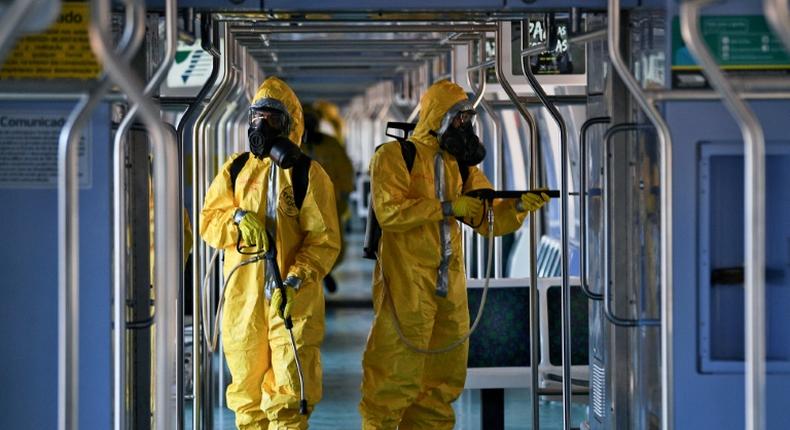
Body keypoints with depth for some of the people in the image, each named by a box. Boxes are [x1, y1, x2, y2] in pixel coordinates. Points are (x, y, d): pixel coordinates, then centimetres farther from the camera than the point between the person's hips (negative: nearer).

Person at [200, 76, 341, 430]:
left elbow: (324, 240, -5)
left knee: (289, 390, -6)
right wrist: (237, 219, -15)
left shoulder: (308, 174, -1)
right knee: (246, 388, 9)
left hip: (293, 298, -3)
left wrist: (297, 278, -19)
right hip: (243, 298, 3)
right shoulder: (235, 170, 11)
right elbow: (209, 221, 7)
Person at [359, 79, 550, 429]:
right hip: (406, 287, -7)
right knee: (397, 375, -7)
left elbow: (489, 220, 14)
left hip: (449, 290, 7)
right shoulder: (396, 156, -5)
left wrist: (519, 206, -6)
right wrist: (448, 208, -19)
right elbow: (389, 211, -19)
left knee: (443, 380, 10)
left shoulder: (461, 164, 16)